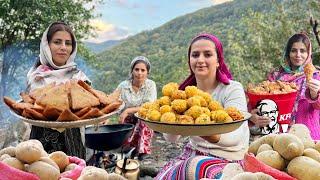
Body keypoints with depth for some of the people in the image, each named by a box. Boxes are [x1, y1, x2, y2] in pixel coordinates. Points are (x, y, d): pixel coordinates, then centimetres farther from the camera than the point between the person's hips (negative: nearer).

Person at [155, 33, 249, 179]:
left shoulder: (233, 89, -12)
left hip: (227, 160, -3)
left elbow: (235, 136, -26)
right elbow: (171, 138, -7)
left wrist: (216, 137, -48)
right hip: (192, 153, 4)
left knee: (195, 166, -29)